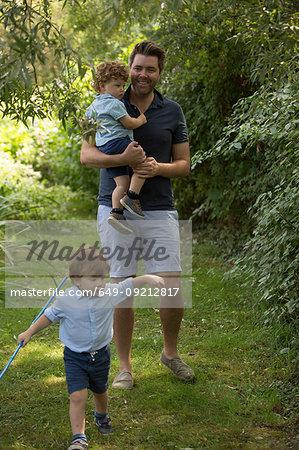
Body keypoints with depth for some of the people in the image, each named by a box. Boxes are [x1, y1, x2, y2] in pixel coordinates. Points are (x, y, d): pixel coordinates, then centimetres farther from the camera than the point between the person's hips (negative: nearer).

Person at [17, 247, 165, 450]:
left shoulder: (110, 293, -13)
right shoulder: (65, 299, -17)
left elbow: (130, 285, -6)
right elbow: (50, 316, -1)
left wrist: (148, 278, -24)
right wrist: (29, 332, 1)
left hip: (101, 355, 3)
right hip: (75, 357, -3)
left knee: (100, 391, 24)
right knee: (78, 396, -16)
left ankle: (102, 417, 55)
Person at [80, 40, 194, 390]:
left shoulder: (172, 111, 8)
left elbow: (184, 164, 10)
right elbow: (86, 155, -3)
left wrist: (158, 168, -12)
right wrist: (123, 159, -22)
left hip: (159, 210, 1)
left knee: (172, 288, -6)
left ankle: (170, 352, 20)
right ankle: (124, 366, 16)